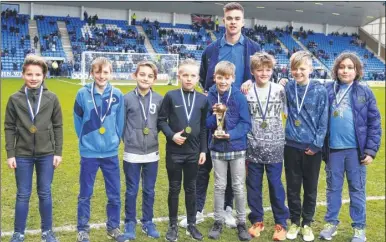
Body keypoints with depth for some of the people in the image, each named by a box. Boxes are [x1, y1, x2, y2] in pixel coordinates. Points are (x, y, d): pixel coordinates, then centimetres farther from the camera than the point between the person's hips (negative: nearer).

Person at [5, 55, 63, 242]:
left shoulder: (51, 98, -1)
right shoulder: (15, 99, -2)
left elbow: (58, 126, 3)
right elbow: (9, 128, 1)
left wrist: (58, 152, 0)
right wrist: (10, 154, -2)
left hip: (46, 154, 0)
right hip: (22, 155, 0)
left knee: (45, 193, 10)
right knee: (23, 195, 8)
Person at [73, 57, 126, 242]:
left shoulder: (117, 95, -3)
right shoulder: (83, 94, -8)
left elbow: (120, 122, 6)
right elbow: (77, 119, 3)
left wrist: (115, 140, 7)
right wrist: (85, 139, 9)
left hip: (111, 153, 2)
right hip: (88, 153, -1)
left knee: (114, 194, 11)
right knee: (85, 195, 10)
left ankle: (113, 227, 29)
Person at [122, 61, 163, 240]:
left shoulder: (159, 99, -2)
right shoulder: (127, 98, -6)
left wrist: (153, 135, 2)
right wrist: (128, 140, -2)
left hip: (152, 153, 2)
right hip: (132, 153, -2)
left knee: (149, 190, 13)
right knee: (131, 191, 9)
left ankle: (148, 222, 28)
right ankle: (130, 223, 24)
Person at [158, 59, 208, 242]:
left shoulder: (202, 99, 2)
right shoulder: (171, 96, -6)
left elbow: (204, 127, 7)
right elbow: (161, 120, -2)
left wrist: (203, 150, 4)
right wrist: (172, 135, -17)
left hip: (193, 152, 2)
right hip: (174, 151, -2)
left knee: (191, 188, 13)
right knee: (174, 188, 9)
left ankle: (191, 224, 26)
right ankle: (173, 225, 22)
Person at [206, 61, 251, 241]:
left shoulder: (239, 97, -10)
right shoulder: (210, 97, -5)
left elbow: (246, 124, -10)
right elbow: (205, 123, -3)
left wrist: (231, 135, -22)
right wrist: (215, 116, -22)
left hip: (237, 148, -1)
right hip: (217, 148, 2)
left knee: (238, 187, 8)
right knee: (219, 186, 13)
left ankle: (241, 223, 23)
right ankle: (218, 221, 27)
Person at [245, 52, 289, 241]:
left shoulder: (280, 90, -1)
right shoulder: (246, 92, -1)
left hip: (275, 148, -1)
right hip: (253, 148, 1)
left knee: (276, 186, 7)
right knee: (253, 186, 10)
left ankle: (281, 223, 21)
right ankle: (257, 220, 27)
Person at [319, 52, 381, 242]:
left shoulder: (365, 92, -2)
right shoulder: (327, 90, 0)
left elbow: (374, 123, -1)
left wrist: (371, 150, -5)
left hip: (356, 149, -1)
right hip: (333, 149, 1)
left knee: (357, 189, 9)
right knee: (333, 188, 13)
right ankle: (331, 223, 27)